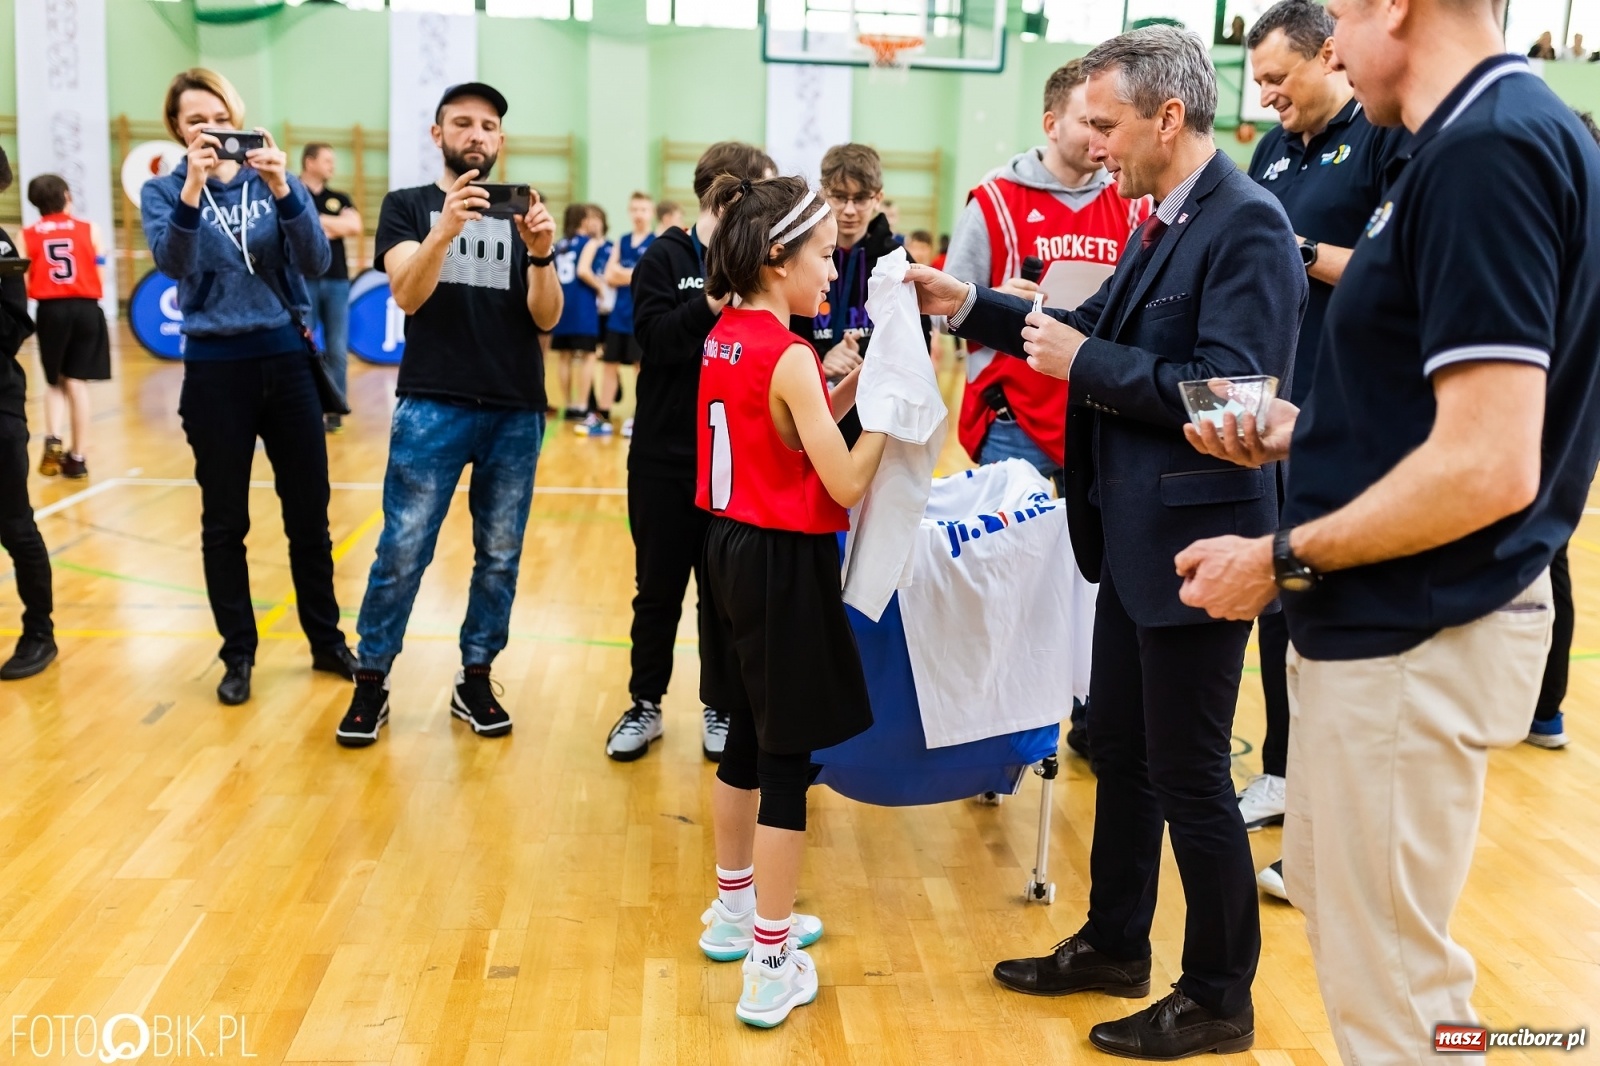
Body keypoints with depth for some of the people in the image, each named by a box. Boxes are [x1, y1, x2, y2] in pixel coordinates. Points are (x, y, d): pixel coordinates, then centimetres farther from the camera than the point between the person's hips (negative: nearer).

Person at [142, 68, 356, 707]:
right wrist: (192, 188, -33)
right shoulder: (163, 191, 0)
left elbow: (315, 263, -11)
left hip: (287, 361, 1)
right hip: (216, 370, -1)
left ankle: (327, 641, 21)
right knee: (224, 522, 6)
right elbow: (170, 261, -19)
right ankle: (238, 654, 18)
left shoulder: (273, 180, 2)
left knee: (309, 514, 7)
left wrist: (283, 189, -25)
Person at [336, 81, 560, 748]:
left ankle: (475, 680, 18)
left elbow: (547, 317, 2)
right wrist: (445, 228, -27)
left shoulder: (521, 213, 12)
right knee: (402, 552, -5)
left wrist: (540, 253, -17)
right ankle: (371, 681, 7)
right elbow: (407, 294, -10)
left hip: (517, 413, 3)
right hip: (432, 407, -3)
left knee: (500, 555, 6)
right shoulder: (407, 206, 7)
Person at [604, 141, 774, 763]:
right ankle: (645, 706, 24)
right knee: (658, 588, 9)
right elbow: (655, 338, -17)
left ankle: (721, 708, 25)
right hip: (664, 456, -2)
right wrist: (714, 303, -27)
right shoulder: (666, 257, -4)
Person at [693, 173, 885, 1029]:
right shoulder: (789, 357, -19)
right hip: (784, 566, -9)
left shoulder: (723, 339, 6)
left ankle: (736, 910, 37)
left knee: (747, 735, 21)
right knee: (787, 756, 0)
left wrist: (842, 393, 3)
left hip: (732, 550, 9)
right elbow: (847, 485, -19)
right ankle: (770, 965, 10)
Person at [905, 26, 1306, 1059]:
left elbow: (1227, 391, -25)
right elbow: (1098, 328, 14)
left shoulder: (1248, 225, -18)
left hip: (1195, 544, -9)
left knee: (1189, 773, 3)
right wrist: (968, 304, 9)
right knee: (1121, 745, 19)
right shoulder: (1168, 220, 10)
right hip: (1134, 536, 9)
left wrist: (1085, 364, -18)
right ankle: (1115, 944, 38)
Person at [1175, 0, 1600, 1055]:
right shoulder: (1496, 132, 10)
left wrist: (1283, 560, -17)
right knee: (1328, 890, 26)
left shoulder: (1487, 150, -21)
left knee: (1388, 988, 7)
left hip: (1419, 636, -10)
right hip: (1393, 619, 10)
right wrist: (1301, 434, 8)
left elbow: (1488, 467, -27)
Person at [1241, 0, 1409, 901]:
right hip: (1273, 412, 7)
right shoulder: (1274, 152, 14)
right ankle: (1283, 775, 30)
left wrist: (1298, 250, -14)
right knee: (1277, 602, 14)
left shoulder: (1392, 140, -7)